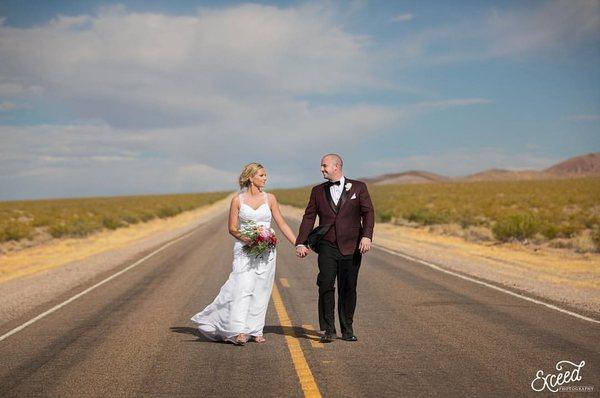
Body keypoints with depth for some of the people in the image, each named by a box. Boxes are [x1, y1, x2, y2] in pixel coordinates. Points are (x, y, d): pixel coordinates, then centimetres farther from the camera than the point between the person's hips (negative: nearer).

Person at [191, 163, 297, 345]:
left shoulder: (270, 198, 7)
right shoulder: (237, 200, 1)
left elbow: (282, 224, 9)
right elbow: (232, 228, 2)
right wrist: (246, 239, -17)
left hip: (266, 251, 3)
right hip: (244, 250, -2)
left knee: (260, 291, 3)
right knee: (243, 288, -13)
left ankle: (255, 330, 12)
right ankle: (239, 331, -17)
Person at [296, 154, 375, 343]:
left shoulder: (358, 187, 6)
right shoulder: (318, 191, 12)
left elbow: (368, 212, 0)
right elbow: (309, 217, 9)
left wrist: (367, 236, -15)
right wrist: (301, 243, 0)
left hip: (351, 248, -1)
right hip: (327, 247, 1)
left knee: (348, 289, 3)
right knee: (326, 287, -7)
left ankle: (347, 329, 14)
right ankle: (328, 330, -1)